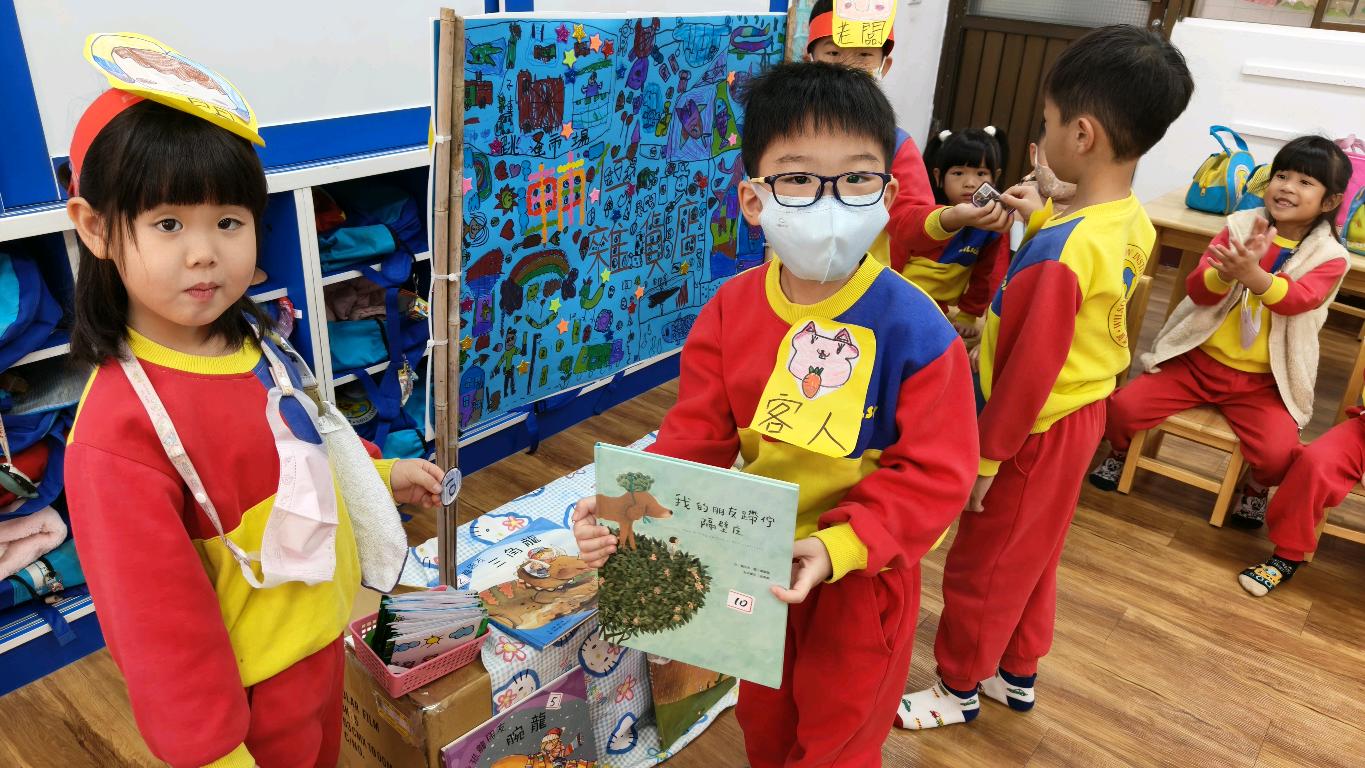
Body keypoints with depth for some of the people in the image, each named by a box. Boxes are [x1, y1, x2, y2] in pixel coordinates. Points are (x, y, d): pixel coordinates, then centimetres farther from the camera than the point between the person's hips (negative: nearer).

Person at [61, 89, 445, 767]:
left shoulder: (250, 343, -8)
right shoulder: (121, 431, -30)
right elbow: (156, 624, -23)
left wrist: (381, 475, 16)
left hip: (323, 636, 7)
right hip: (250, 691, -7)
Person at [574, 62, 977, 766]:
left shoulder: (917, 331, -26)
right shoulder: (729, 311, -13)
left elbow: (935, 474, -23)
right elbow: (695, 438, -10)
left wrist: (838, 547, -35)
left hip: (862, 578, -4)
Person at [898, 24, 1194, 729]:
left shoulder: (1061, 253, -31)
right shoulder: (1132, 224, -4)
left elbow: (1030, 371, -27)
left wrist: (984, 458, -17)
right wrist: (1043, 222, 3)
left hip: (1037, 432, -9)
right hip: (1084, 413, 9)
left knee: (979, 566, 11)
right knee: (1031, 555, 25)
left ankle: (959, 688, 32)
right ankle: (1018, 673, 44)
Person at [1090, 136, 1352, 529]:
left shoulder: (1330, 257, -5)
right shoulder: (1240, 226, 0)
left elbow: (1296, 299, -26)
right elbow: (1197, 292, -9)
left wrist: (1253, 275, -48)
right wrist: (1228, 271, -32)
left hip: (1262, 381, -1)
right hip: (1197, 360, 1)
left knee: (1278, 455, -23)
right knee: (1122, 407, -17)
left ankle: (1256, 488, 15)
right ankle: (1120, 452, 18)